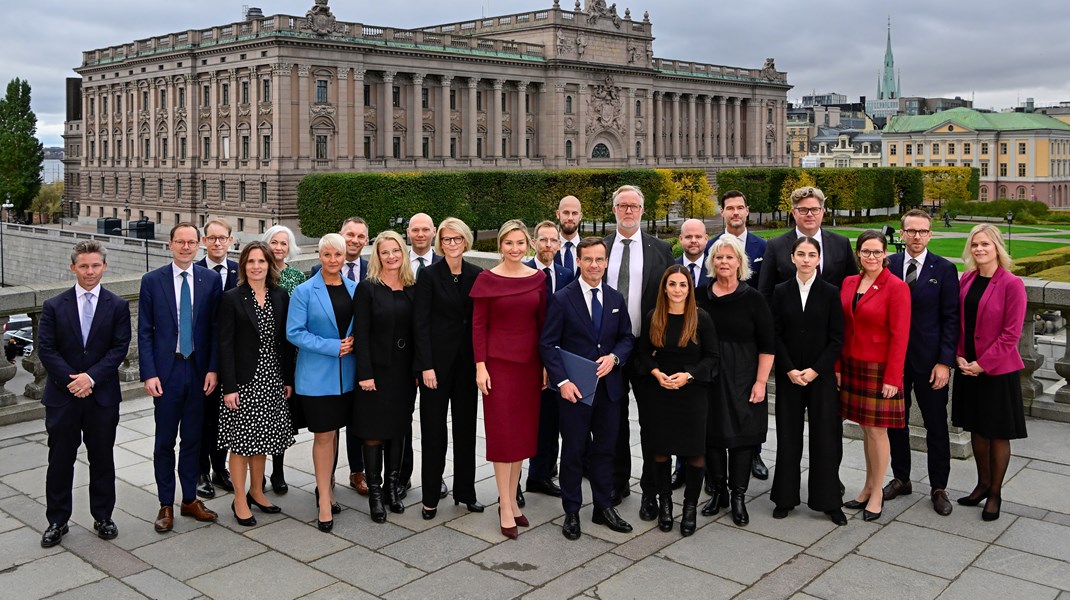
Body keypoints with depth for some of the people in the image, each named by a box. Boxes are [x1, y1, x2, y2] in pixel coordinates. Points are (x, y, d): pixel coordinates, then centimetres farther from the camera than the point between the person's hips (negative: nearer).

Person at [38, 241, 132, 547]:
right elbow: (46, 349, -3)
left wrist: (91, 377, -15)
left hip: (103, 395, 0)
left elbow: (120, 348, -5)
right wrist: (71, 379, -14)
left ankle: (103, 518, 23)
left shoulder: (117, 306, 1)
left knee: (102, 459, 9)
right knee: (60, 460, 7)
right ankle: (57, 522, 20)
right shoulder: (54, 306, 2)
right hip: (62, 395, 0)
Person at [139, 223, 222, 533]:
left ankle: (190, 499, 25)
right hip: (166, 370, -1)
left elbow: (216, 328, 2)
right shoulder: (152, 281, -2)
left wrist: (213, 368, -4)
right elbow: (144, 331, -2)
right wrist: (149, 374, -8)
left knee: (193, 438, 11)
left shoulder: (211, 280, 1)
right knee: (165, 441, 7)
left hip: (199, 370, 1)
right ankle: (166, 505, 19)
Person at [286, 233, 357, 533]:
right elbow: (294, 332, -11)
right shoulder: (304, 291, -7)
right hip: (317, 374, -4)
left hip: (345, 373, 4)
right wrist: (332, 347, -17)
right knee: (324, 434, -2)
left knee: (333, 431, 15)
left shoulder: (354, 289, 5)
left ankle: (326, 486, 31)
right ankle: (324, 500, 6)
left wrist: (353, 342, -8)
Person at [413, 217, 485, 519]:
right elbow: (420, 322, -8)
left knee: (466, 425, 11)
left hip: (467, 361, 3)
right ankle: (430, 497, 13)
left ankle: (465, 491, 23)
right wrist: (426, 365, -13)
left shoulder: (476, 275, 3)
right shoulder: (430, 275, -6)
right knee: (433, 428, 3)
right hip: (437, 361, -3)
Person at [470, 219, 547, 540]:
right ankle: (506, 506, 6)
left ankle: (511, 498, 21)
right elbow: (478, 325, -5)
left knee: (523, 431, 9)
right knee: (502, 432, -1)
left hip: (529, 362, 4)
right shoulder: (487, 279, -5)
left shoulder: (539, 278, 4)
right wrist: (480, 365, -10)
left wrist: (546, 364, 5)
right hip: (498, 361, -4)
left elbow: (542, 322, 8)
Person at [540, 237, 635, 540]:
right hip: (574, 389, -4)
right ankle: (571, 512, 19)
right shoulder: (562, 299, -7)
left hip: (609, 387, 4)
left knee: (604, 449, 13)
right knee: (573, 452, 6)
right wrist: (562, 381, -17)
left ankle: (604, 508, 27)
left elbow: (627, 337, 12)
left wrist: (613, 357, -9)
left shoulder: (616, 298, 7)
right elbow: (547, 344, -8)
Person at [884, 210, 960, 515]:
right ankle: (901, 478, 28)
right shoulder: (887, 266, 2)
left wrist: (945, 362, -11)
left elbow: (950, 319, -5)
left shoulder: (944, 269, -4)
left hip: (929, 360, -2)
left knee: (936, 427, 7)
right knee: (895, 422, 12)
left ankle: (938, 488, 19)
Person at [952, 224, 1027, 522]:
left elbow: (1011, 334, -14)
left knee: (997, 434, 7)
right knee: (976, 429, 16)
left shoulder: (1011, 284, -13)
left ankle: (995, 493, 21)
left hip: (997, 370, -5)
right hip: (968, 368, 5)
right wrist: (959, 356, -3)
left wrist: (983, 364, -15)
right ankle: (983, 484, 32)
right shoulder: (967, 280, 4)